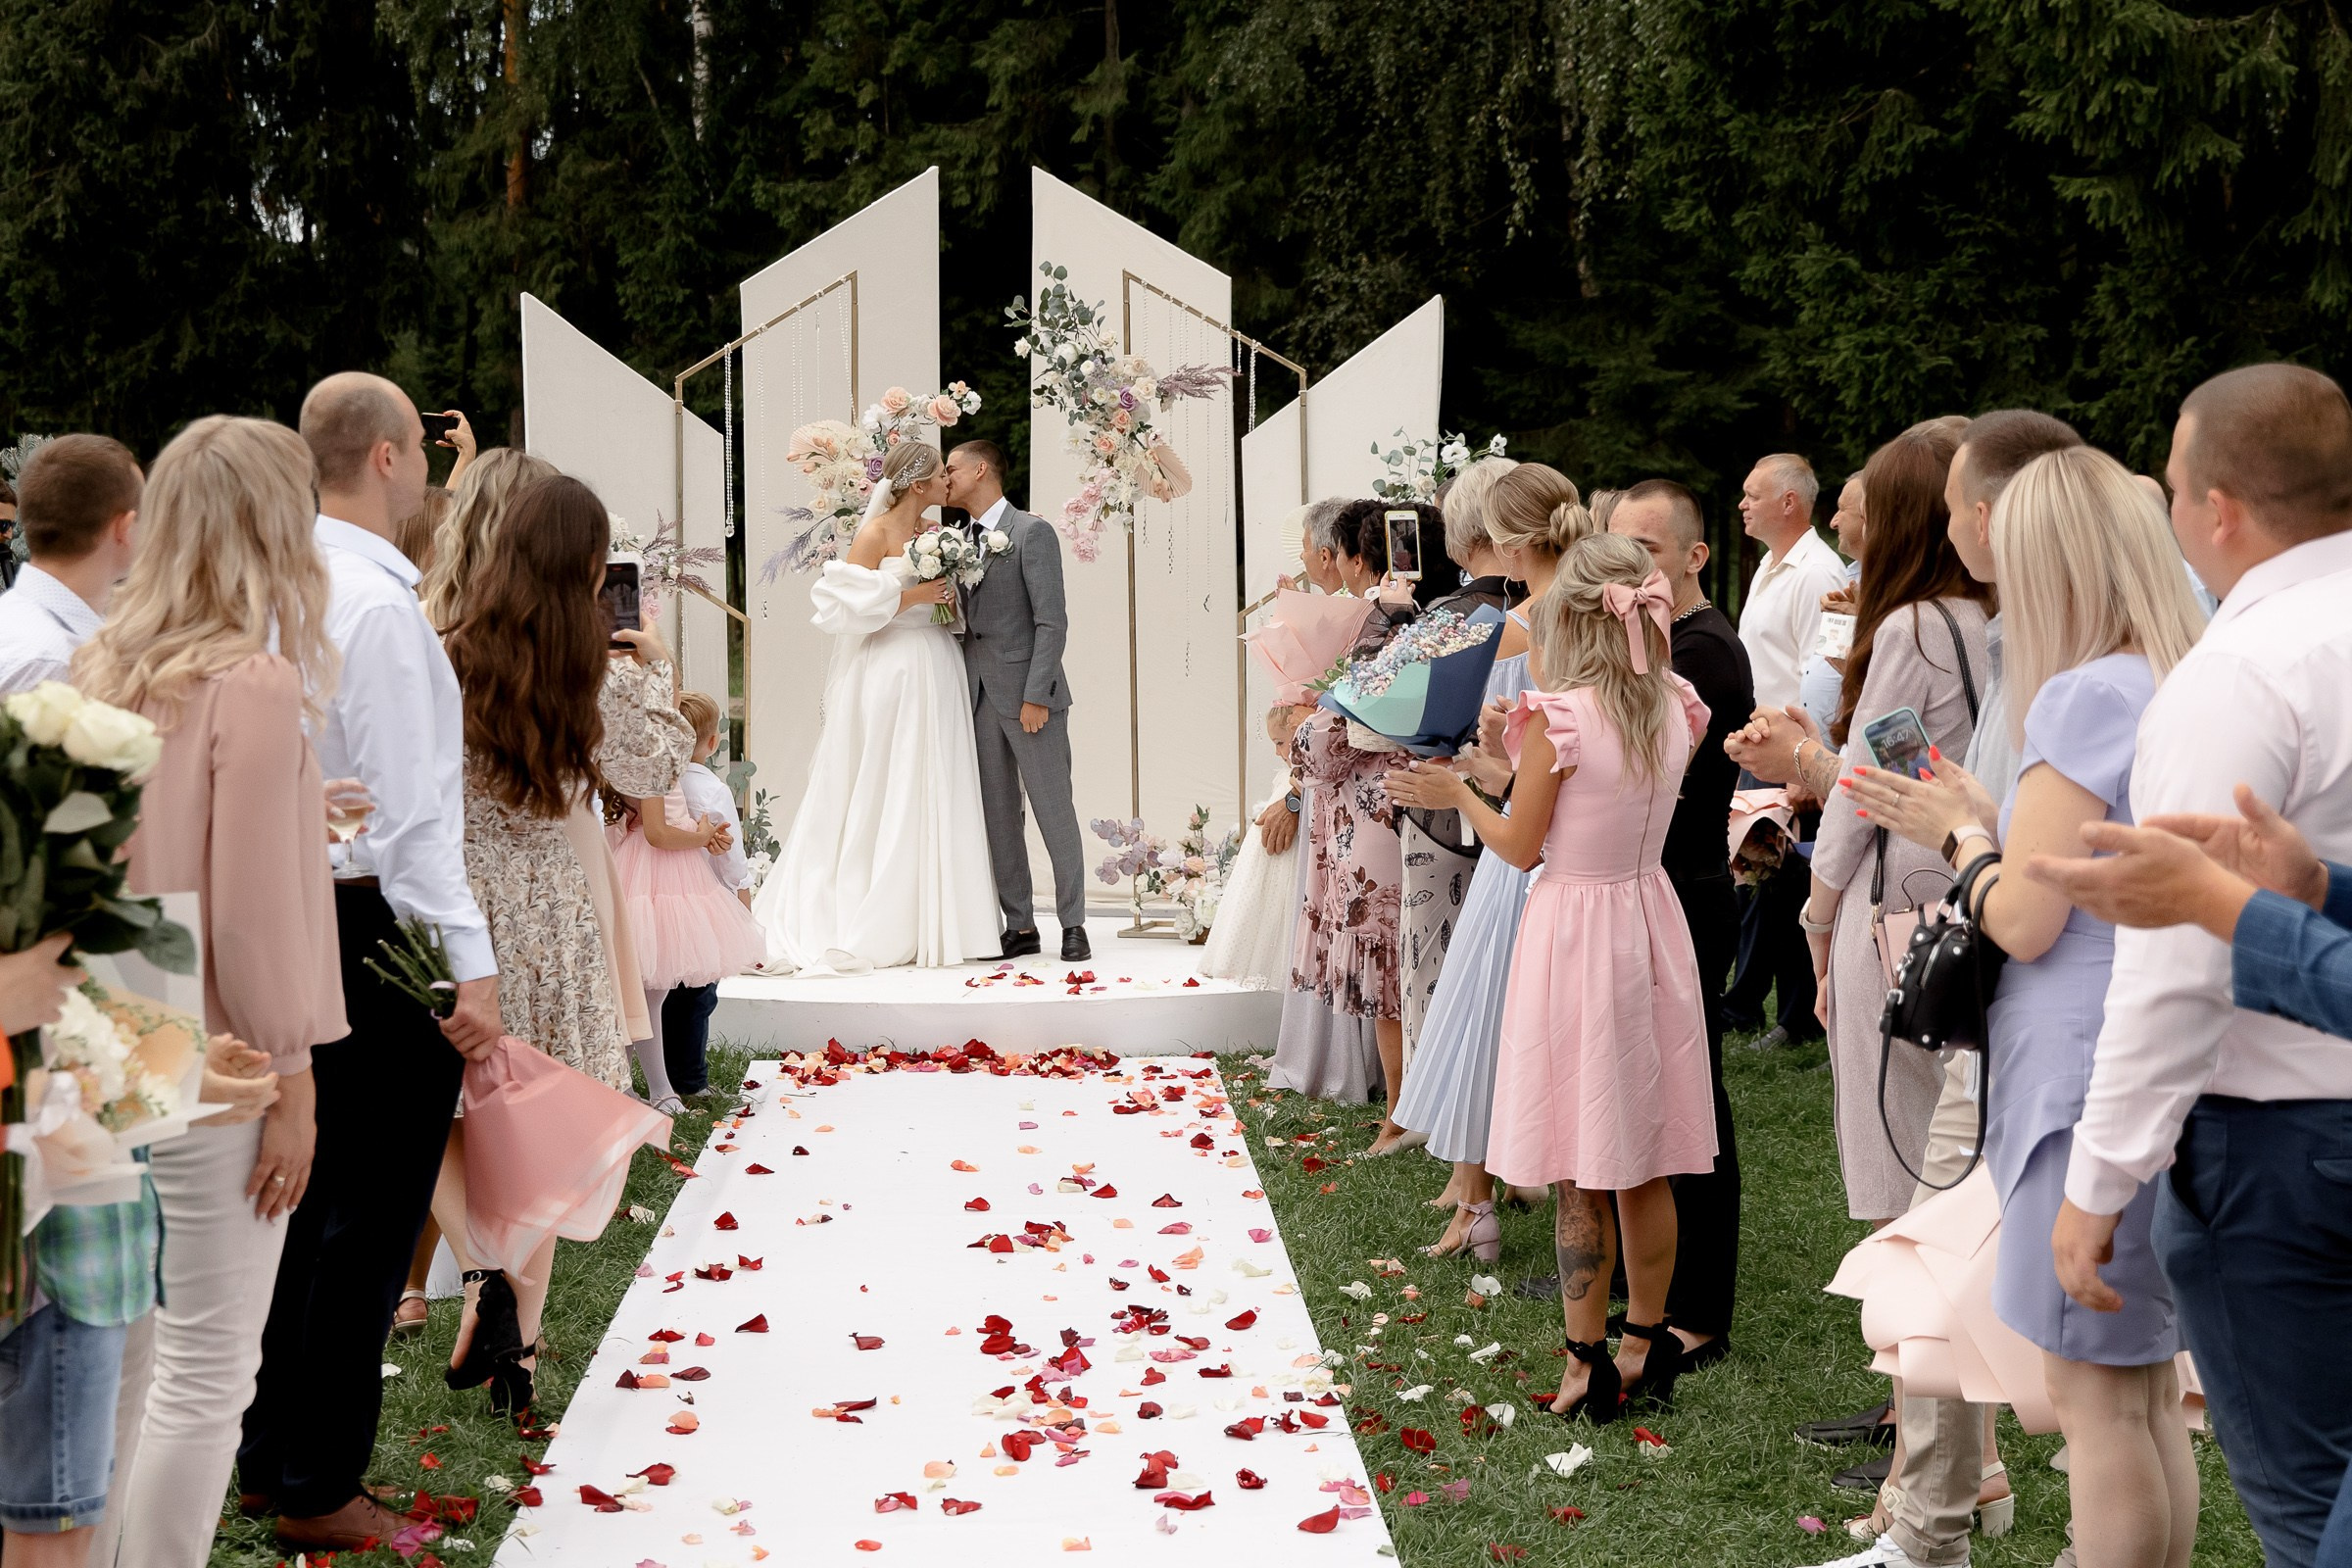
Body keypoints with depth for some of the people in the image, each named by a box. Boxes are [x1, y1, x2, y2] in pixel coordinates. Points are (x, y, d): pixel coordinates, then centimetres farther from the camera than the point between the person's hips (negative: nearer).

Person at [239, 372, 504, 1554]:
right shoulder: (380, 605, -17)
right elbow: (411, 809, -20)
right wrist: (465, 967, -19)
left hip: (295, 915, 9)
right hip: (378, 927, -9)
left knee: (306, 1197, 18)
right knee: (370, 1215, 1)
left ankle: (270, 1457, 29)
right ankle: (320, 1489, 10)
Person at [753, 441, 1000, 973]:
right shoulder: (875, 534, -9)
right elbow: (849, 604, -14)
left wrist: (949, 598, 5)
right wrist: (914, 596, -16)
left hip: (935, 673, 7)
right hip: (891, 674, -7)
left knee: (934, 795, 7)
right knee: (886, 798, -3)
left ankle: (932, 920, 12)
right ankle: (877, 928, 4)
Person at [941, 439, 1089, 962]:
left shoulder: (1032, 533, -6)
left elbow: (1052, 621, -11)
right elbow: (965, 622, 16)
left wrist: (1036, 696, -17)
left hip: (1028, 693, -6)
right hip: (979, 697, 6)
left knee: (1054, 810, -1)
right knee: (997, 816, 6)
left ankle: (1073, 924, 7)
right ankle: (1020, 927, 12)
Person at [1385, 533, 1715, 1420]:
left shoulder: (1559, 717, -18)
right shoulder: (1676, 712, 0)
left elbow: (1522, 847, -10)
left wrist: (1456, 793, 7)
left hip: (1573, 930, -6)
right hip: (1650, 922, 6)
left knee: (1580, 1177, 2)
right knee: (1645, 1166, 14)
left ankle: (1588, 1364, 9)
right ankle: (1648, 1344, 24)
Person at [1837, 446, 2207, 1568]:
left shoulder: (2087, 697, -15)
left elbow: (2025, 919, -16)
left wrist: (1964, 833, 2)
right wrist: (1975, 832, 16)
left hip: (2092, 1081, -9)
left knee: (2095, 1393, 0)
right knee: (2144, 1390, 17)